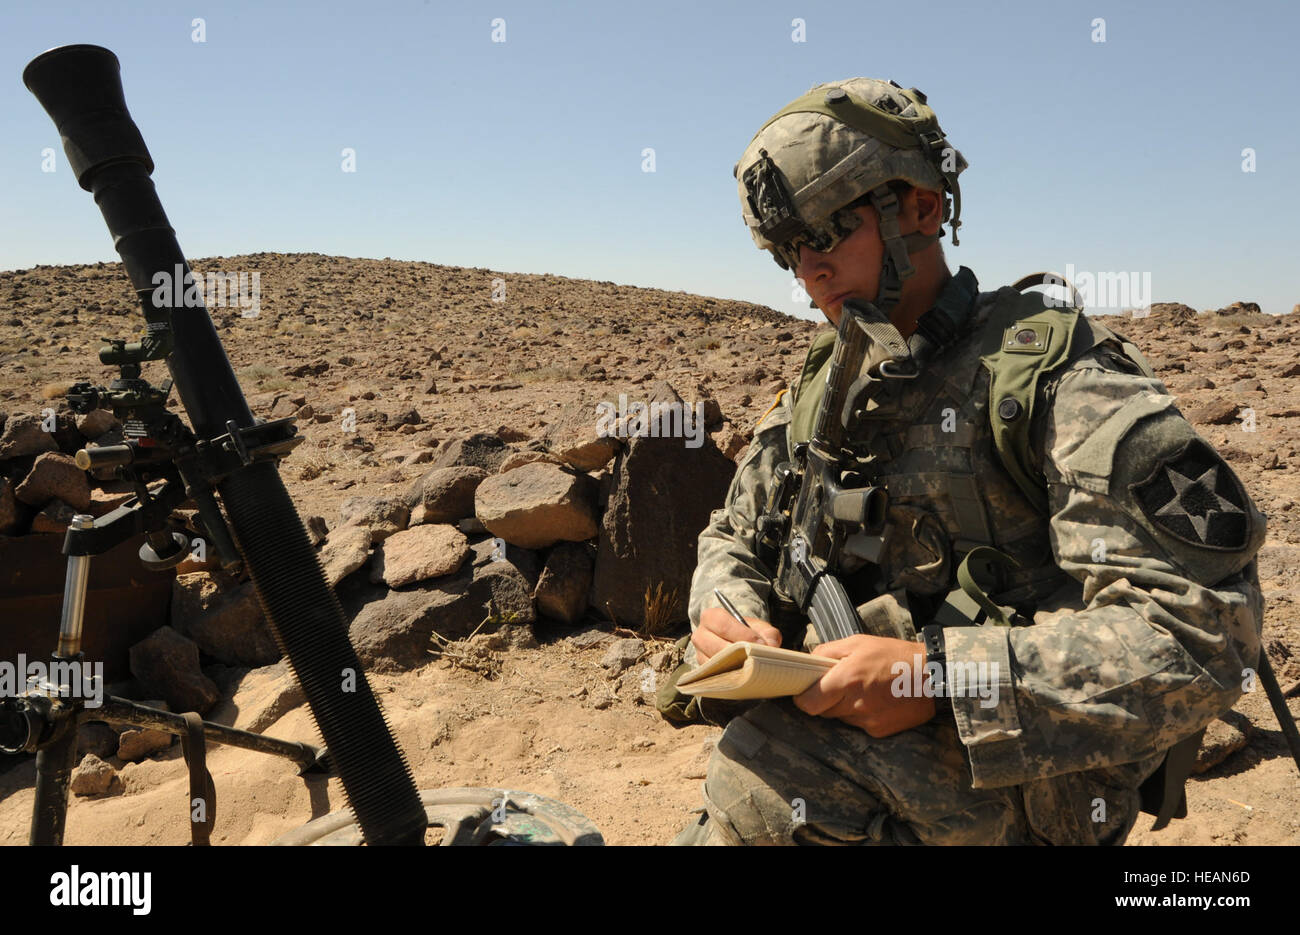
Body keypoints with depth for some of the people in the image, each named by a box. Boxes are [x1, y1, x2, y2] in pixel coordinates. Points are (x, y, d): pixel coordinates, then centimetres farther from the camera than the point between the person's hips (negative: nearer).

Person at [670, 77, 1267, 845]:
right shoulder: (820, 388, 7)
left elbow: (1204, 628, -20)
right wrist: (727, 611, -8)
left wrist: (939, 676, -27)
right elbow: (733, 541, 17)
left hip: (1004, 804, -6)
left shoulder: (1056, 371, -13)